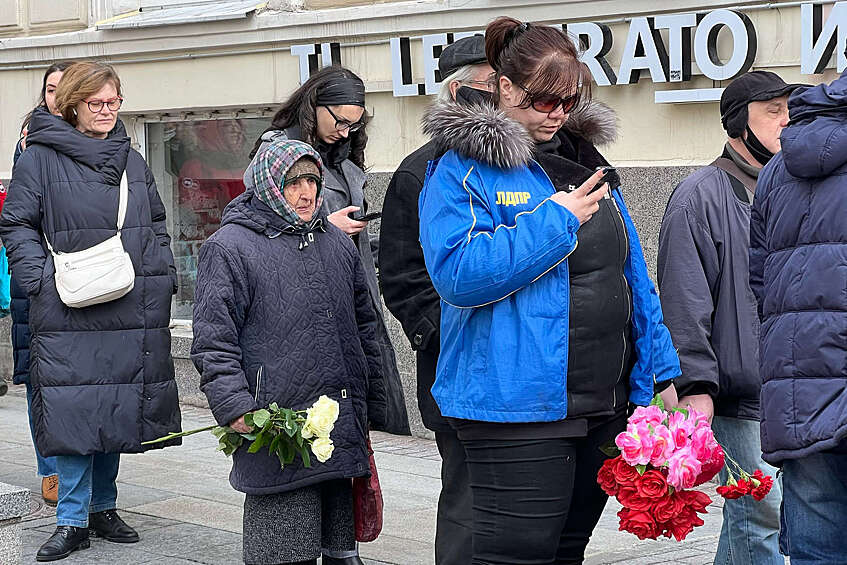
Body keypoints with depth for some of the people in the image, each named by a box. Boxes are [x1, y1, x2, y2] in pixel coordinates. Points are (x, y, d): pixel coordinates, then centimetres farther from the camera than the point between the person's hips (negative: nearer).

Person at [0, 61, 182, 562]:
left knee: (119, 409, 9)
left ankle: (104, 507, 22)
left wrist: (162, 277, 9)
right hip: (69, 312, -5)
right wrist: (43, 279, -13)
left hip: (132, 312, 5)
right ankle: (73, 520, 0)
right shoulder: (41, 159, -1)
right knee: (73, 410, -8)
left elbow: (157, 226, 23)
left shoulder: (133, 161, 15)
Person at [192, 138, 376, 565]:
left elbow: (364, 323, 26)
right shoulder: (229, 247, -5)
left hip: (343, 431, 6)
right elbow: (213, 340, -9)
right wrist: (235, 409, -16)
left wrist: (369, 388, 21)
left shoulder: (338, 243, 16)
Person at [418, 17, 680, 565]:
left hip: (602, 406, 7)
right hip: (517, 408, -7)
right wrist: (556, 219, -16)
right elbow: (458, 275, -20)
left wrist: (658, 373, 12)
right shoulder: (464, 170, -5)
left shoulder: (583, 166, 15)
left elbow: (634, 280, 18)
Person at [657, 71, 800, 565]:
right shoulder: (700, 197, -6)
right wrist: (696, 387, -18)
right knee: (762, 516, -8)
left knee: (747, 516, 14)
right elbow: (685, 305, -12)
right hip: (739, 396, -7)